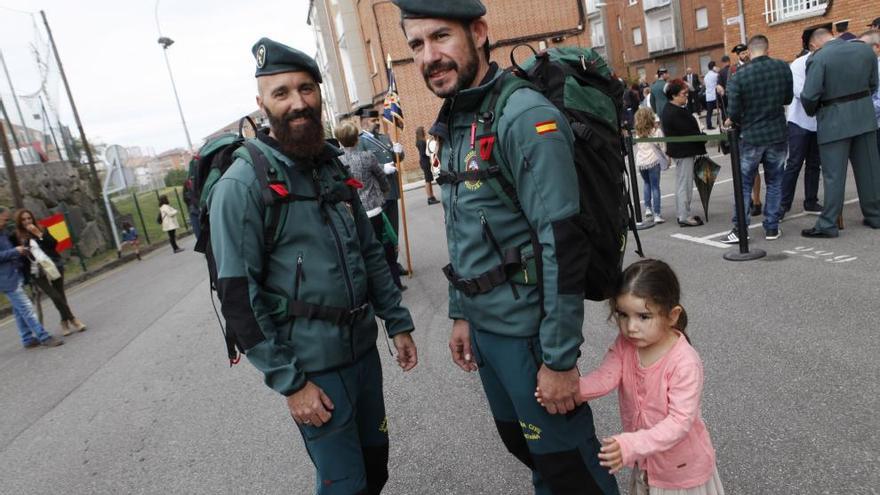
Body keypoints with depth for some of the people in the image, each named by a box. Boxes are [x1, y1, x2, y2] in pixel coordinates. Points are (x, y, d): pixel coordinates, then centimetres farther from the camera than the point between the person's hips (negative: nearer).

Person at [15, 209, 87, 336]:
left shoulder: (41, 229, 9)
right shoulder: (17, 237, 1)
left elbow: (53, 244, -1)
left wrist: (39, 234, -10)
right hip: (37, 273, -2)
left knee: (60, 295, 2)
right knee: (56, 296, -8)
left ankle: (65, 321, 15)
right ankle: (72, 319, 3)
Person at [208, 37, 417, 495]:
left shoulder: (333, 168, 7)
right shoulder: (241, 185, -13)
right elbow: (238, 298, -15)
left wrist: (397, 323, 10)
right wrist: (289, 382, -15)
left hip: (363, 349, 6)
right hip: (312, 366, -6)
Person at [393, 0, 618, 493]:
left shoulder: (526, 117, -18)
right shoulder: (454, 124, 8)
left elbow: (563, 245, -22)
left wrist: (560, 357, -19)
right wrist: (461, 315, 16)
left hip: (527, 329, -8)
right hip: (484, 325, 8)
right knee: (522, 440, 24)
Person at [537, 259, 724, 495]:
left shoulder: (685, 363, -30)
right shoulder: (624, 345, -13)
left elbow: (680, 421, -31)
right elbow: (604, 377, -23)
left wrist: (631, 446, -42)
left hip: (682, 466, -5)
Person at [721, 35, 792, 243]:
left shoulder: (739, 76, -13)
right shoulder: (783, 67, -4)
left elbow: (733, 112, -12)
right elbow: (788, 98, 8)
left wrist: (732, 121, 10)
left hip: (751, 137, -2)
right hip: (778, 134, 2)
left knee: (744, 184, 8)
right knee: (774, 182, 13)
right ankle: (772, 228, 16)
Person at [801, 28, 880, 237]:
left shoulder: (818, 59, -12)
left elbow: (809, 96, -17)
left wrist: (812, 112, 3)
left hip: (834, 120, -5)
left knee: (833, 175, -2)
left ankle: (828, 225, 1)